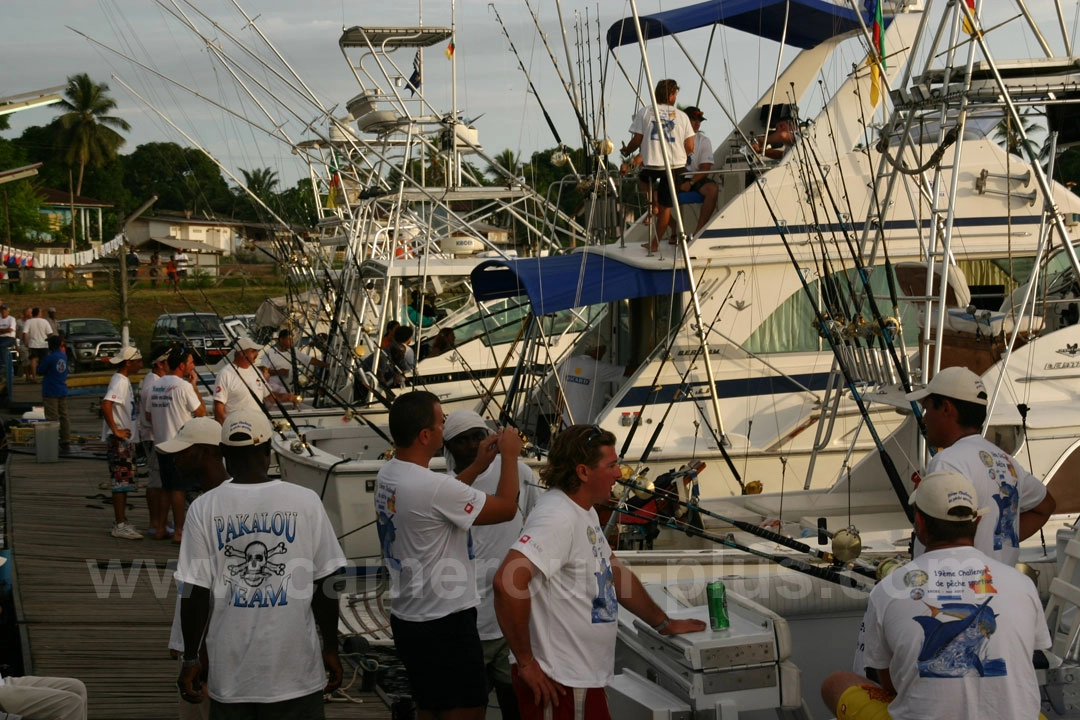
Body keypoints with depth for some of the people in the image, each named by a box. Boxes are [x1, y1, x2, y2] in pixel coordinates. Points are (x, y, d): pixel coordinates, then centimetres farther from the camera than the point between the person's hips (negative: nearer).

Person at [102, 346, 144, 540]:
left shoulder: (124, 380, 15)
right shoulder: (119, 382, -16)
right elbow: (105, 405, -30)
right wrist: (115, 430, -24)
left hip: (127, 439, 10)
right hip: (120, 441, -10)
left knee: (124, 483, 15)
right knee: (121, 482, -8)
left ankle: (122, 521, 22)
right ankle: (120, 526, -5)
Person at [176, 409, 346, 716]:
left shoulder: (204, 508, -6)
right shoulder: (306, 502, -6)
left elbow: (195, 592, -6)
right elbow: (324, 585, -2)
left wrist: (191, 659, 5)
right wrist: (331, 649, 9)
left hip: (230, 671, 1)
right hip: (294, 668, 0)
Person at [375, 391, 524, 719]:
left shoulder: (387, 476, 2)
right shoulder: (432, 485, -26)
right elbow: (506, 508, -15)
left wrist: (478, 465, 18)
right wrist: (510, 455, -2)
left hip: (407, 618, 9)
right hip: (444, 622, -9)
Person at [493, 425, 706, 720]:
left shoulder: (586, 513, 12)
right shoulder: (557, 518, -21)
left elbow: (617, 574, 23)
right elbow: (507, 582, -30)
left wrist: (664, 623, 23)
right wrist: (525, 662, -23)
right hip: (558, 684, -10)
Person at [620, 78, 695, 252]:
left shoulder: (644, 112, -3)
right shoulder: (681, 116, 0)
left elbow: (637, 141, -3)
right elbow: (690, 148, 0)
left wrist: (626, 151, 18)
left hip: (651, 164, -1)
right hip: (676, 166, 1)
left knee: (644, 176, 36)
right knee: (666, 206, 13)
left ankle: (653, 204, 13)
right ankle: (655, 243, 18)